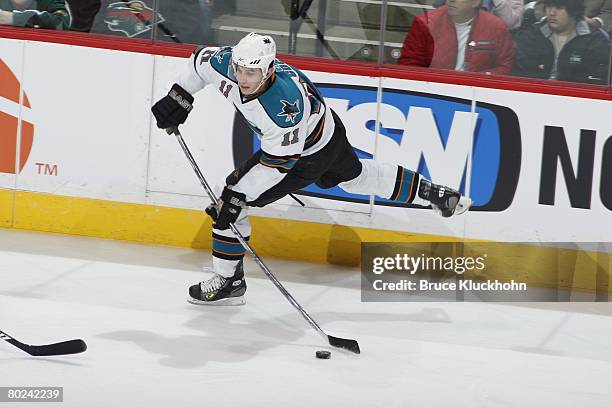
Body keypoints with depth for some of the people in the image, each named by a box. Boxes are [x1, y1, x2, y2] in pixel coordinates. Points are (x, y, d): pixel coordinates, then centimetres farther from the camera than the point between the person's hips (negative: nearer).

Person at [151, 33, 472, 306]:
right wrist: (178, 97, -6)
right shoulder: (228, 64, -24)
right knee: (356, 177, 31)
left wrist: (237, 195, -33)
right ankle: (432, 192, 45)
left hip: (309, 155, -8)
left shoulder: (285, 103, -42)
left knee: (232, 202, -8)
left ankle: (228, 282, 6)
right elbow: (200, 60, -1)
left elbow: (277, 162, -34)